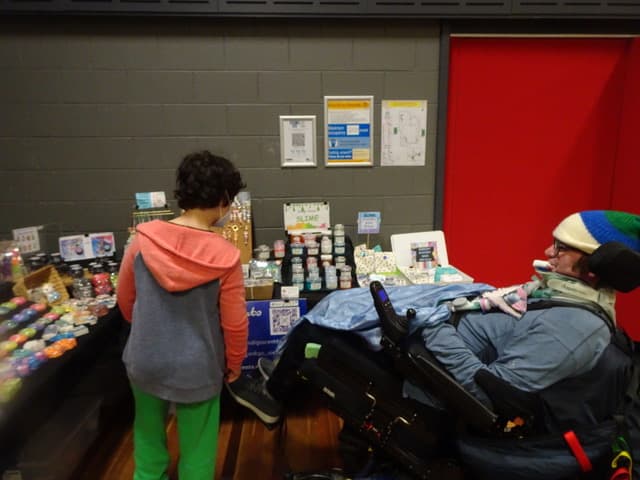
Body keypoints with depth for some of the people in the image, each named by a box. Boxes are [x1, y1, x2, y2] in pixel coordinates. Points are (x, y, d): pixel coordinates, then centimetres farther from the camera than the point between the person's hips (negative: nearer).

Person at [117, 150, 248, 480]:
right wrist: (234, 364, 6)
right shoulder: (226, 256, -21)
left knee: (148, 438, 27)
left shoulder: (143, 239, -12)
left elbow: (125, 301, 1)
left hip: (143, 361, 4)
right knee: (196, 450, 18)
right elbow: (235, 323, -13)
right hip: (197, 369, -3)